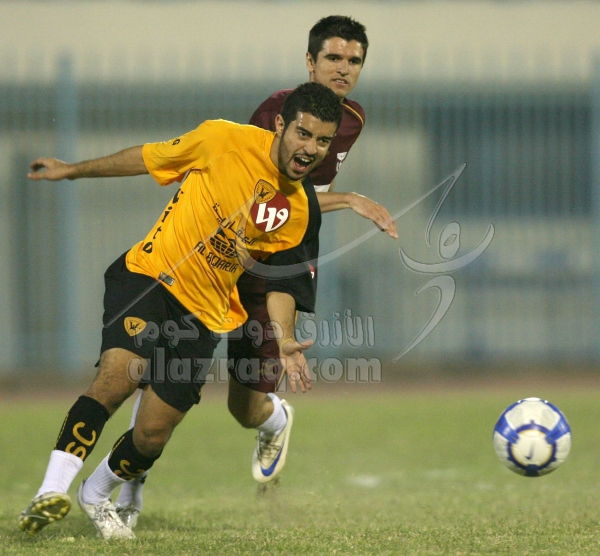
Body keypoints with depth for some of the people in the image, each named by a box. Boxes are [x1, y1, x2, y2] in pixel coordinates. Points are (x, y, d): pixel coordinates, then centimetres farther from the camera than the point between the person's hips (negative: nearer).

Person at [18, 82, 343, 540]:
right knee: (118, 376, -29)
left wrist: (285, 340, -14)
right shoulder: (224, 140, -9)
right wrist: (72, 171, 14)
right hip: (149, 276, -3)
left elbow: (283, 283, 6)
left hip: (204, 315, 4)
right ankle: (52, 492, -30)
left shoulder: (302, 212, 0)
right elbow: (150, 158, 5)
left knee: (153, 434, -1)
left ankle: (98, 494, 30)